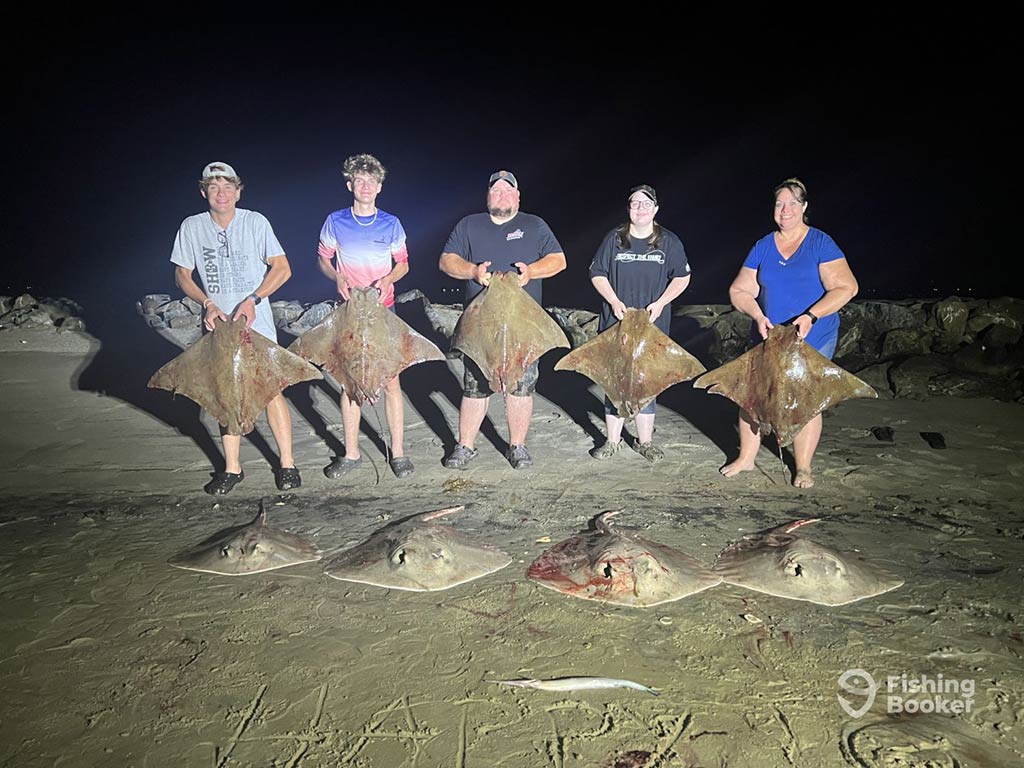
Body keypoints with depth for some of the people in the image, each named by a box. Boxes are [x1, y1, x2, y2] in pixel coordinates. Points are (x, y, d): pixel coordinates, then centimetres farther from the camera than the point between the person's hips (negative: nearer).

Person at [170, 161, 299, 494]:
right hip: (218, 324, 3)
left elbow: (282, 268, -5)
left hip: (257, 322, -3)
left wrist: (252, 299, -16)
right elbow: (182, 275, 7)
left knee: (271, 391, -5)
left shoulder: (256, 222, -5)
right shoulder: (192, 227, 1)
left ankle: (287, 463, 9)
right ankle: (232, 469, 19)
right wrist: (207, 303, -10)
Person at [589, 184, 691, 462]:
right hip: (616, 323, 0)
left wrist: (660, 303, -8)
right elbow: (597, 273, 6)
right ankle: (613, 440, 15)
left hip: (652, 324, 0)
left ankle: (645, 441, 17)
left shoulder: (669, 241, 4)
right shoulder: (614, 238, 4)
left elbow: (682, 277, 6)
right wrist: (613, 301, -8)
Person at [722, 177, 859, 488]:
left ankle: (803, 466, 18)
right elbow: (739, 290, 4)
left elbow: (846, 287, -12)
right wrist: (758, 316, -14)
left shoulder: (821, 244, -6)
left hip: (813, 340, -3)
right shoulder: (762, 247, 5)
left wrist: (810, 316, -23)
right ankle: (746, 457, 19)